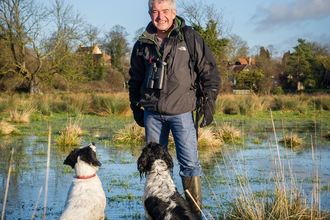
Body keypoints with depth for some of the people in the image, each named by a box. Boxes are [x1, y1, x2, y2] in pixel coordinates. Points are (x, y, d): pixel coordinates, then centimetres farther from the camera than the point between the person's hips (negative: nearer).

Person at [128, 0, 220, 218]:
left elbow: (209, 72, 1)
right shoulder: (142, 44, 5)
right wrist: (136, 106, 15)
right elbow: (135, 78, 18)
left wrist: (209, 102, -3)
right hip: (152, 113, 3)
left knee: (189, 163, -5)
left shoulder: (191, 38, -3)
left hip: (181, 112, -3)